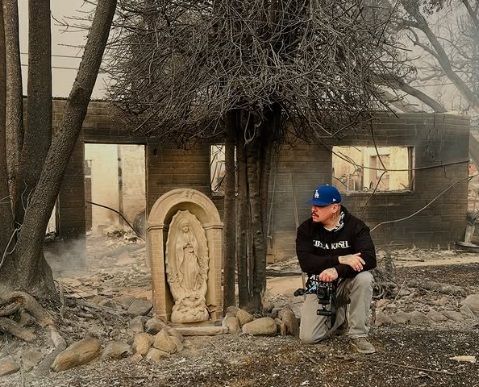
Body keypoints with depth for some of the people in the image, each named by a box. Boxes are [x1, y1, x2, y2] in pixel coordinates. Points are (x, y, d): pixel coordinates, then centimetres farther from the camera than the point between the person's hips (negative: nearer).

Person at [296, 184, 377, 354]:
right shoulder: (306, 229, -9)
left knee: (364, 278, -35)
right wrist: (340, 260, -33)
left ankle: (358, 335, -18)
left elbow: (370, 259, -27)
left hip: (347, 283, -1)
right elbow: (305, 262, -21)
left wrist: (337, 271, -41)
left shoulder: (355, 226, -13)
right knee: (307, 337, -14)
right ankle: (341, 317, 17)